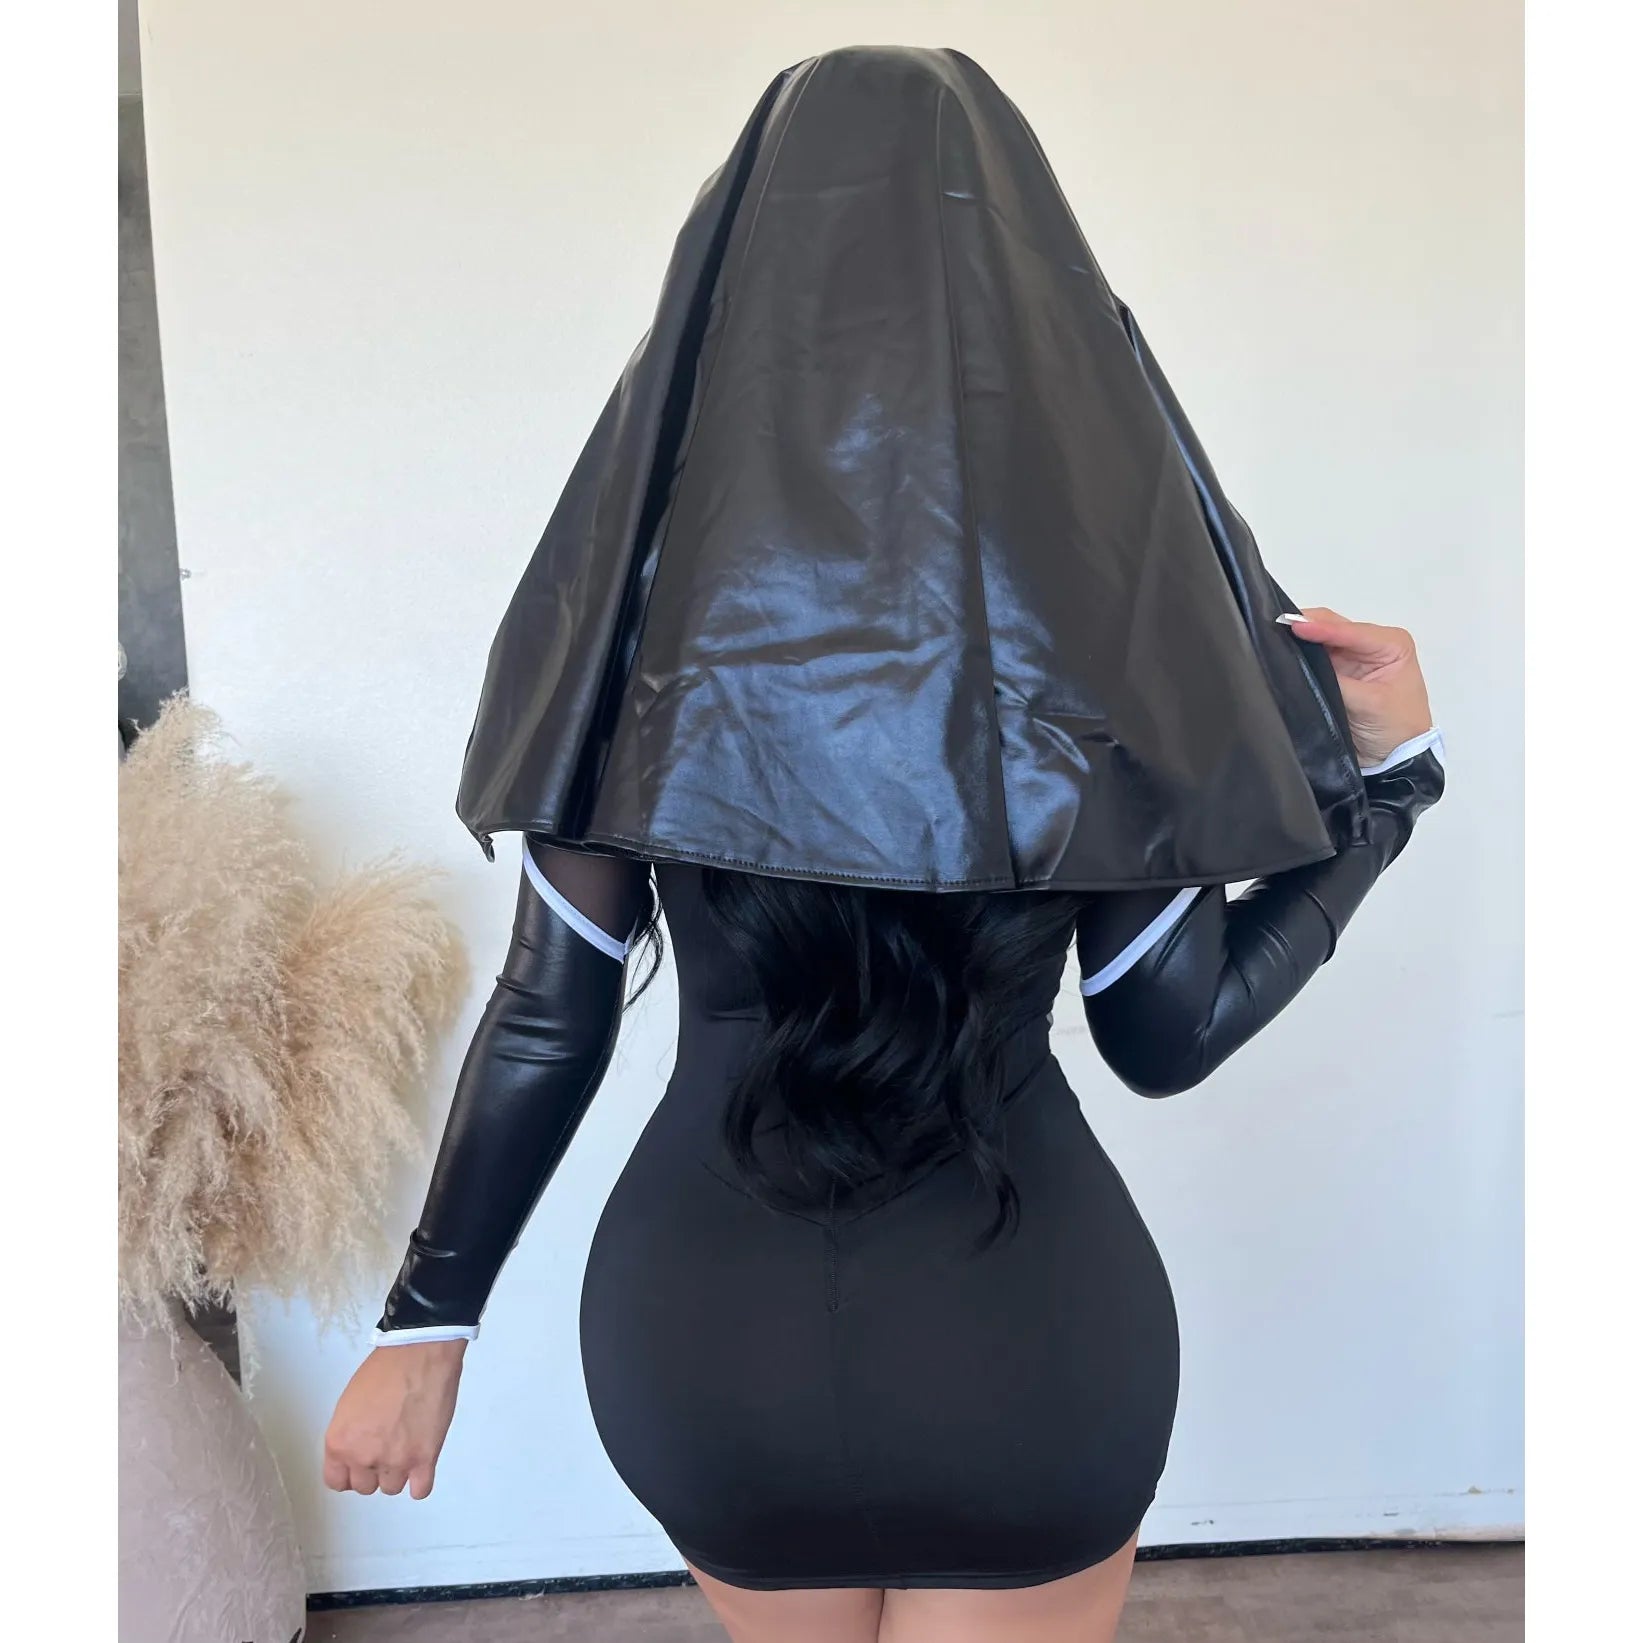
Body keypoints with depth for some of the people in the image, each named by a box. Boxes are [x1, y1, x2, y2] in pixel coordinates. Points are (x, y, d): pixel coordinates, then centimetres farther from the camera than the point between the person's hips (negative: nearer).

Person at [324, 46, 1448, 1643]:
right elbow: (1173, 1033, -8)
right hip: (1028, 1326, -1)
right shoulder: (1110, 567, -12)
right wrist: (1386, 771, 3)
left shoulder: (643, 563, -9)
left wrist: (425, 1318, 7)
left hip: (704, 1314, 2)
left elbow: (549, 1016, -7)